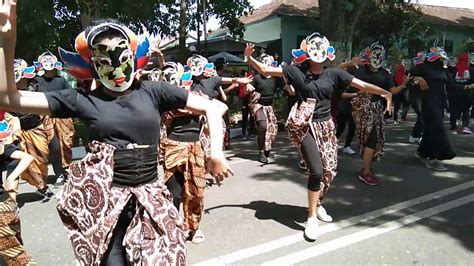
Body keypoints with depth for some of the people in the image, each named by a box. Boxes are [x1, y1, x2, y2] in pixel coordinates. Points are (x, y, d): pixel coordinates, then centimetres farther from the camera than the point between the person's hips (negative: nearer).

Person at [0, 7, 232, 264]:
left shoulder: (152, 91, 0)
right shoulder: (83, 100, 0)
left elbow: (210, 106, 2)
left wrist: (216, 153, -6)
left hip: (149, 197, 1)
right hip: (105, 199, 0)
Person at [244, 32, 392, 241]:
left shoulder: (333, 73, 2)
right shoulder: (297, 71, -4)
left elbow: (362, 85, 2)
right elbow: (265, 70, -4)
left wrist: (384, 93, -8)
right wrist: (249, 58, -17)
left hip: (326, 126, 5)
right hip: (306, 127, -4)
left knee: (330, 169, 9)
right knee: (316, 171, -14)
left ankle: (317, 202, 37)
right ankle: (312, 217, 4)